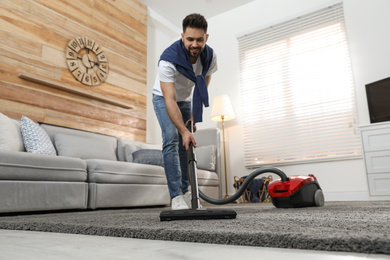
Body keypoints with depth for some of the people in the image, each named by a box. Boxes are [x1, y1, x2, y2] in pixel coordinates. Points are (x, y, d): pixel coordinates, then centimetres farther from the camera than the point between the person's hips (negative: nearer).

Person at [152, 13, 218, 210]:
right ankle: (176, 196, -18)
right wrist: (184, 131, -49)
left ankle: (185, 192, 12)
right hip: (164, 98, -4)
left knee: (187, 144, 1)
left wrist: (195, 116, -11)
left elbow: (203, 89, -6)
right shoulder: (168, 59, -36)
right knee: (172, 138, -22)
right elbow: (170, 100, -41)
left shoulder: (210, 56, -19)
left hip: (186, 100, 5)